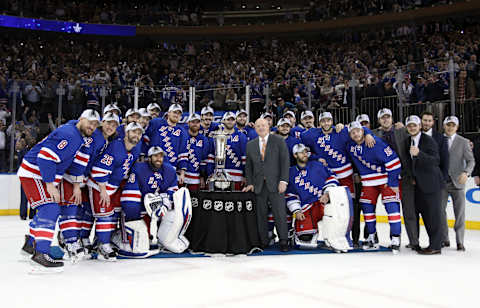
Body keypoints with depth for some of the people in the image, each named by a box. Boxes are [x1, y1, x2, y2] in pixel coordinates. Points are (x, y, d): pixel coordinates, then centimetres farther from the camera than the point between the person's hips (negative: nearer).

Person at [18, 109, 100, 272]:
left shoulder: (78, 137, 9)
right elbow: (45, 156, -28)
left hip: (44, 176, 11)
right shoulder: (68, 134, -23)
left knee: (47, 210, 21)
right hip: (33, 173, -11)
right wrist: (50, 184, -28)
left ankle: (30, 244, 37)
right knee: (50, 209, -19)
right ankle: (41, 254, -21)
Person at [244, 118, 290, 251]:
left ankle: (283, 242, 6)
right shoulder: (250, 145, 14)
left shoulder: (278, 141, 4)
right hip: (259, 185, 3)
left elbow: (285, 161, -2)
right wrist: (250, 183, 5)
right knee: (261, 214, 4)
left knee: (280, 213, -4)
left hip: (275, 184, -3)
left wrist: (283, 181, -10)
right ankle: (263, 242, 13)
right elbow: (248, 166, 16)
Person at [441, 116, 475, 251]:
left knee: (460, 212, 1)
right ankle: (444, 239, 17)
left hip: (457, 182, -1)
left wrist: (466, 172, -19)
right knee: (440, 211, 3)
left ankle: (460, 242, 10)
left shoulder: (463, 142, 5)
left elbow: (471, 160, -1)